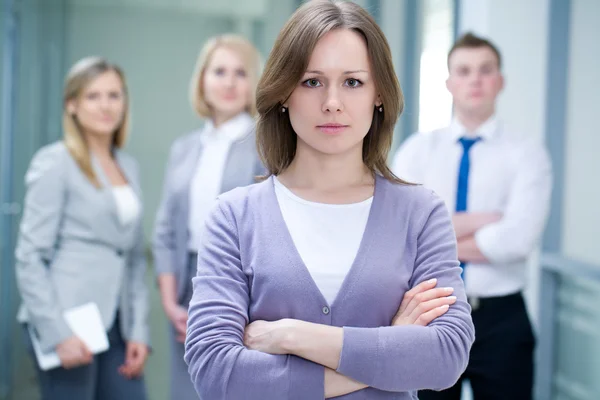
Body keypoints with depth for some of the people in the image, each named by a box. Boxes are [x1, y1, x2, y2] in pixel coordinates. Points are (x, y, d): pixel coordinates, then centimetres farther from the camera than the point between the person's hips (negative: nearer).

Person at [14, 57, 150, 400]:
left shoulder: (130, 168, 14)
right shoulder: (55, 162, -4)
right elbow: (30, 257, -8)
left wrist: (139, 331, 6)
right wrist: (58, 333, -14)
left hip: (116, 326, 6)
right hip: (70, 323, -6)